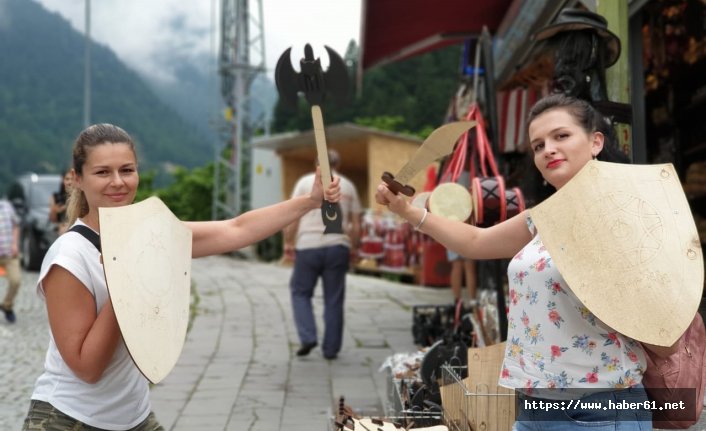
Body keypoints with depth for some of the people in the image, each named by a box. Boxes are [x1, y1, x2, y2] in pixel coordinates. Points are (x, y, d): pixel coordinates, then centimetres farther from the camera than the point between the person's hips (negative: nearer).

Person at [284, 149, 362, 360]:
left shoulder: (306, 182, 5)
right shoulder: (348, 186, 11)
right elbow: (355, 224, 11)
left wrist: (288, 242, 10)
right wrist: (353, 246, 23)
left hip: (309, 245, -2)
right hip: (338, 246, 2)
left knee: (300, 292, 12)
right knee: (334, 300, 7)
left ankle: (308, 337, -2)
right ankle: (330, 348, 10)